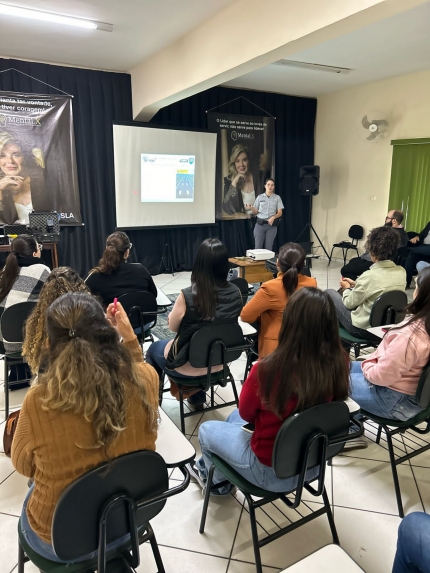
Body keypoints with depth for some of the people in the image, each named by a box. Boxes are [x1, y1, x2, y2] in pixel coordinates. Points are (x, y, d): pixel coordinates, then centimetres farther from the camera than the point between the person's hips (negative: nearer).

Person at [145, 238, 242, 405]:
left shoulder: (188, 296, -29)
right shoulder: (235, 293, -16)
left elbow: (173, 327, -10)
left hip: (189, 364, -4)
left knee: (154, 348, 26)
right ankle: (197, 393, 44)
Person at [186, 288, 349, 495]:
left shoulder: (268, 370, -34)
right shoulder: (339, 363, -18)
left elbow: (246, 413, -12)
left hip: (272, 471, -5)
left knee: (206, 430, 20)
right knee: (235, 416, 27)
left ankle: (218, 482, 47)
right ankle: (207, 465, 49)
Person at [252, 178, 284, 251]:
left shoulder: (277, 198, 3)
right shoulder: (260, 197, 4)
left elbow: (280, 213, 0)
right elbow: (255, 212, 5)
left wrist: (273, 217, -19)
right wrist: (252, 208, -17)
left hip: (271, 225, 0)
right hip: (260, 224, 0)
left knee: (268, 247, 0)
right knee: (258, 247, -5)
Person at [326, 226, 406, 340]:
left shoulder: (370, 276, -29)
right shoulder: (402, 272, -7)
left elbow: (349, 304, -14)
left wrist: (347, 288, 6)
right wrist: (355, 284, 13)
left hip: (363, 328, -7)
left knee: (329, 293, 13)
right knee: (352, 292, 27)